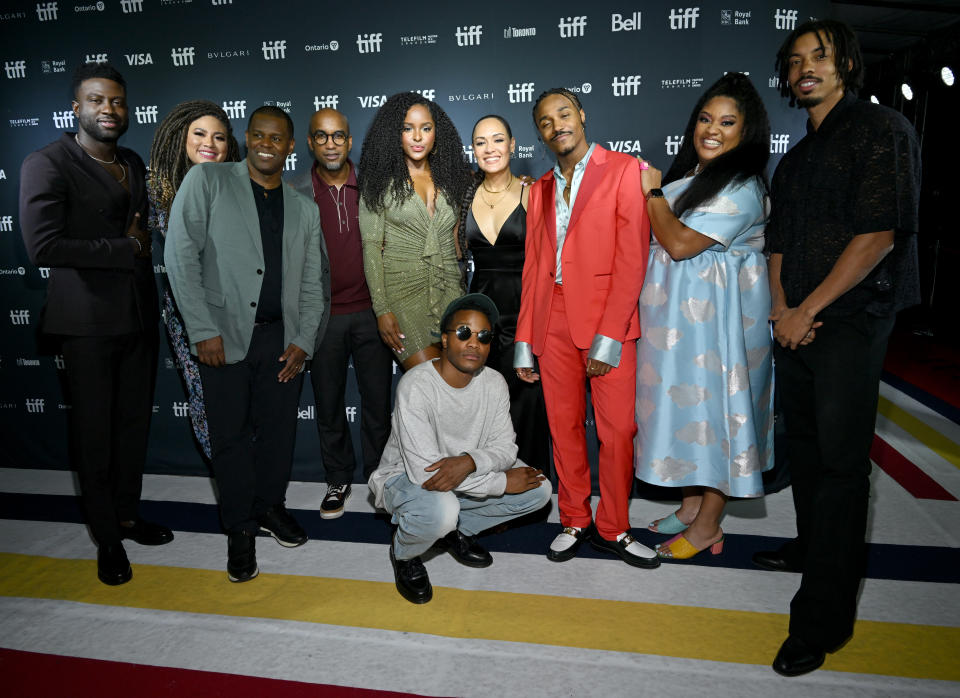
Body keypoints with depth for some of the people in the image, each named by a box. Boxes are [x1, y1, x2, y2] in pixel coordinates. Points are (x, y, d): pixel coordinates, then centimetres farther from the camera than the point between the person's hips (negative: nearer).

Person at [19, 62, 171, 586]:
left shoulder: (133, 164, 13)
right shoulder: (48, 164, -9)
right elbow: (43, 245, -19)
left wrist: (143, 240, 5)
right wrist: (125, 249, -14)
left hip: (139, 315, 6)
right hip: (90, 322, -6)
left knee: (134, 422, 14)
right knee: (94, 431, 4)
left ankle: (128, 515, 32)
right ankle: (107, 539, 19)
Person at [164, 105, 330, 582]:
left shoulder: (304, 211, 12)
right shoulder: (208, 181, 1)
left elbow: (311, 284, 12)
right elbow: (181, 255, -7)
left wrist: (303, 341, -1)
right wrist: (203, 329, -12)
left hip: (282, 337, 3)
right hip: (224, 335, -3)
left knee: (278, 430, 10)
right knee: (230, 435, 4)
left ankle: (270, 505, 32)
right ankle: (241, 529, 21)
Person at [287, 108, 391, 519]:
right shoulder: (294, 194, 2)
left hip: (371, 311, 0)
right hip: (322, 316, 0)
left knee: (377, 403, 7)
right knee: (328, 404, 10)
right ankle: (338, 480, 28)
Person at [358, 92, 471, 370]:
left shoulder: (450, 178, 13)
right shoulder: (381, 180, 2)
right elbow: (371, 247, -3)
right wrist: (382, 309, -11)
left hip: (449, 290, 4)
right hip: (403, 291, -3)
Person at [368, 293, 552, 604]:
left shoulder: (494, 383, -8)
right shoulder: (416, 385, -27)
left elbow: (505, 447, -9)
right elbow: (424, 470, -33)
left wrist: (468, 462, -33)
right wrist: (502, 482, -28)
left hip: (467, 476, 6)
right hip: (404, 476, -6)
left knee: (539, 487, -9)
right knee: (440, 509, -39)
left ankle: (457, 530, 12)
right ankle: (404, 553, -1)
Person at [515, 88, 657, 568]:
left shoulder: (624, 170, 1)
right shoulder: (541, 188, 17)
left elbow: (632, 257, -7)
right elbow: (533, 266, 15)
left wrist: (609, 336, -14)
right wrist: (523, 341, 9)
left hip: (609, 317, -4)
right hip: (553, 320, 4)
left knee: (618, 430, -1)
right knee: (564, 427, 7)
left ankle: (613, 529, 16)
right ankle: (575, 522, 22)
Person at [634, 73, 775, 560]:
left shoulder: (741, 189, -16)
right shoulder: (690, 175, 13)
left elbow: (680, 243, -22)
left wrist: (653, 193, -11)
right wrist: (654, 192, 6)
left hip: (714, 316, -9)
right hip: (679, 312, 9)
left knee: (712, 405, 0)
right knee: (685, 402, 14)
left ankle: (707, 525, 15)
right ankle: (691, 504, 30)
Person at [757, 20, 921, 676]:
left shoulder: (881, 129, -3)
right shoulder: (795, 158, 20)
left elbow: (878, 235, -14)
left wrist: (808, 309, -14)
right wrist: (780, 307, -1)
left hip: (850, 320, -7)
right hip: (794, 322, 8)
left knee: (840, 460, -7)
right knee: (804, 444, 16)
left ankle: (823, 621, -2)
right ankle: (812, 546, 35)